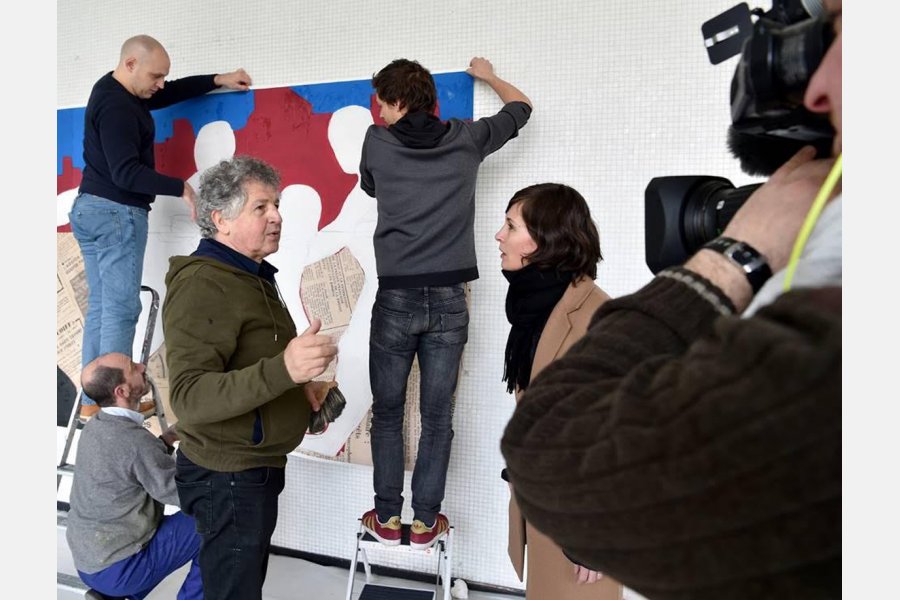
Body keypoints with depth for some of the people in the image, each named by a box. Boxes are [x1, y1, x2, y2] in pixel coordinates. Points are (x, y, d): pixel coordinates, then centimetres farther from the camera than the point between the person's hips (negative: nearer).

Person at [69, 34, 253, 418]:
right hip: (116, 213, -10)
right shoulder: (117, 106, -17)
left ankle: (92, 400, 13)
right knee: (121, 308, -7)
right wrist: (182, 188, -21)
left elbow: (173, 93, 20)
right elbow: (126, 172, -24)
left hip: (90, 207, 10)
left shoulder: (114, 90, 13)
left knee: (100, 305, 9)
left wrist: (218, 81, 13)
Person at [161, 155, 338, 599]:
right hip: (228, 477, -10)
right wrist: (283, 370, -45)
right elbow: (188, 399, -32)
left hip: (255, 468, 10)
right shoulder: (202, 284, -22)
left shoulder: (250, 277, 11)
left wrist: (299, 386, 6)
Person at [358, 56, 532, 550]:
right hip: (448, 300, 1)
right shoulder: (467, 139, 3)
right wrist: (488, 76, 40)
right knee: (437, 417, 9)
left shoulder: (377, 142, -1)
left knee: (387, 413, 13)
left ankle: (387, 519, 20)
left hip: (395, 299, -1)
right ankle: (424, 523, 18)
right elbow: (521, 107, 21)